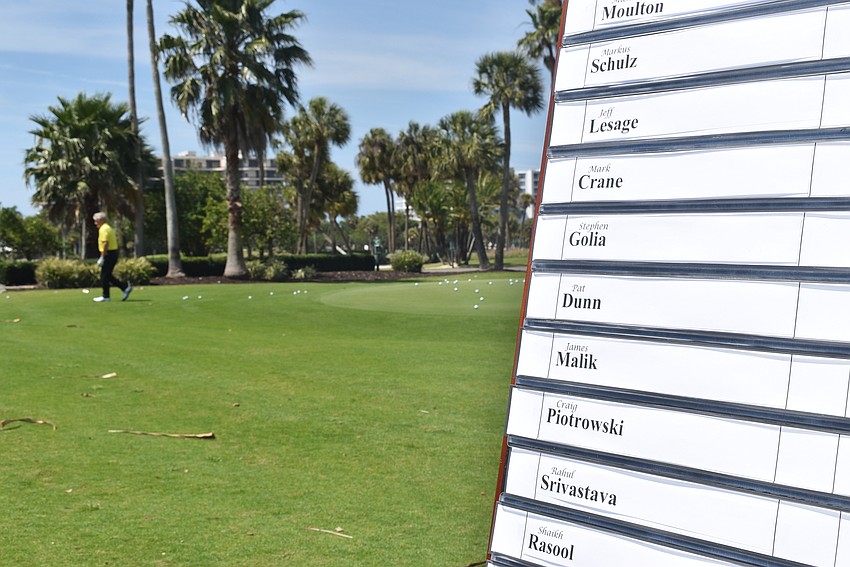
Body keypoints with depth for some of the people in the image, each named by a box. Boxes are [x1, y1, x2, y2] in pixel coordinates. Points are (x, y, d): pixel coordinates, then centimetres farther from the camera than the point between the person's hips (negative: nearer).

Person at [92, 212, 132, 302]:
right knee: (107, 276, 13)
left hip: (108, 254, -10)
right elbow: (116, 240, 22)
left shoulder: (103, 229, -13)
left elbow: (105, 243, -22)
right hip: (114, 253, 10)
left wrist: (102, 258, -21)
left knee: (104, 276, -2)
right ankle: (125, 287, 7)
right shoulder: (108, 228, 18)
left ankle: (105, 296, 4)